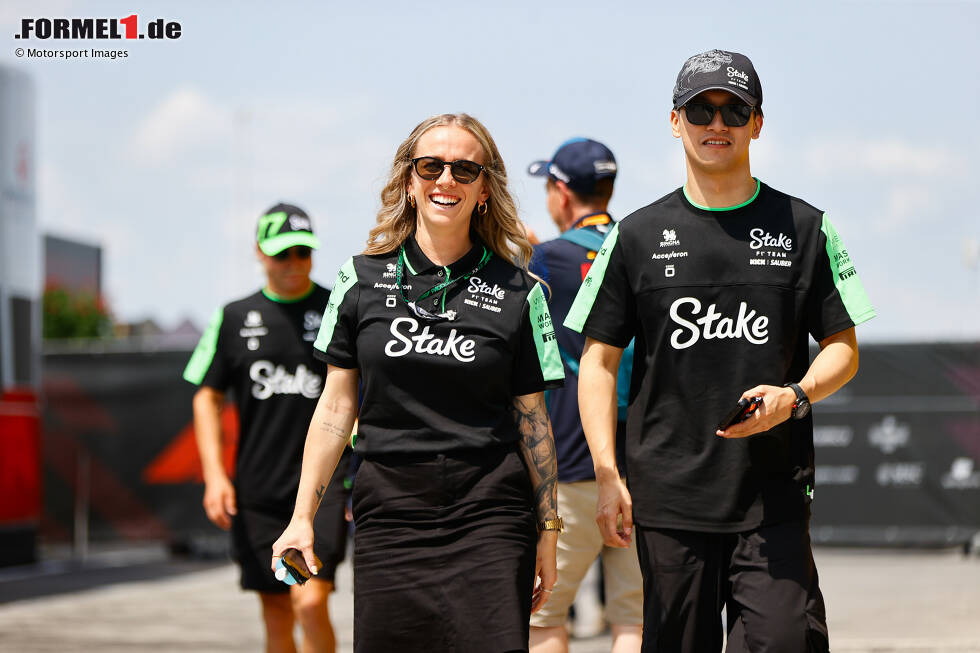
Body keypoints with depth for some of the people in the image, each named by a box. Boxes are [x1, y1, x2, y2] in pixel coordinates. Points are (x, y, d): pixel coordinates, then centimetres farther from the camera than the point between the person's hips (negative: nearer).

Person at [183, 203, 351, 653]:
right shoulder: (234, 318, 7)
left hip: (324, 480, -2)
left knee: (310, 602, -18)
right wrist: (214, 474, -1)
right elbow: (207, 397, 11)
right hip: (257, 489, 3)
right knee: (276, 616, 7)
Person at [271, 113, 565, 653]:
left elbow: (532, 418, 6)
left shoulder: (518, 292, 4)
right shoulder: (361, 280, 6)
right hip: (389, 513, 1)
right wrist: (302, 518, 5)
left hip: (490, 513, -1)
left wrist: (547, 531, 5)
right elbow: (336, 406, 8)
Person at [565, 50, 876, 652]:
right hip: (668, 497, 1)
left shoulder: (804, 228, 8)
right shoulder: (638, 236, 8)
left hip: (774, 496, 0)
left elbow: (843, 349, 10)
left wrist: (793, 396, -11)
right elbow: (599, 360, 8)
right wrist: (607, 473, -2)